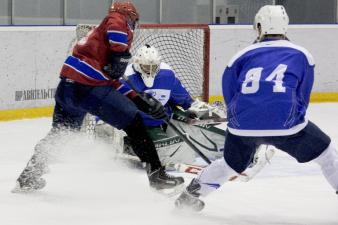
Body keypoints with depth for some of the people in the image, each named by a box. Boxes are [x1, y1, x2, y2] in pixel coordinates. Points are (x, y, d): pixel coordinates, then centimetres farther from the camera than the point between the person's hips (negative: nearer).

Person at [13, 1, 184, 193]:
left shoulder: (99, 31, 31)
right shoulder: (119, 19, 9)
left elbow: (114, 83, 28)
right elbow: (117, 29, -21)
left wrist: (143, 102, 26)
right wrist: (121, 53, -17)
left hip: (66, 86, 9)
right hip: (89, 87, -8)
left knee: (59, 133, 26)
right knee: (134, 123, 0)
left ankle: (28, 178, 31)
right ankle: (157, 174, -1)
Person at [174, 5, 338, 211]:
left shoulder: (243, 55, 17)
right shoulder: (301, 55, 13)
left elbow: (230, 96, 19)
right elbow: (302, 98, 16)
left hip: (243, 124, 3)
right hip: (284, 122, -3)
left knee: (232, 163, 30)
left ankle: (190, 195, 35)